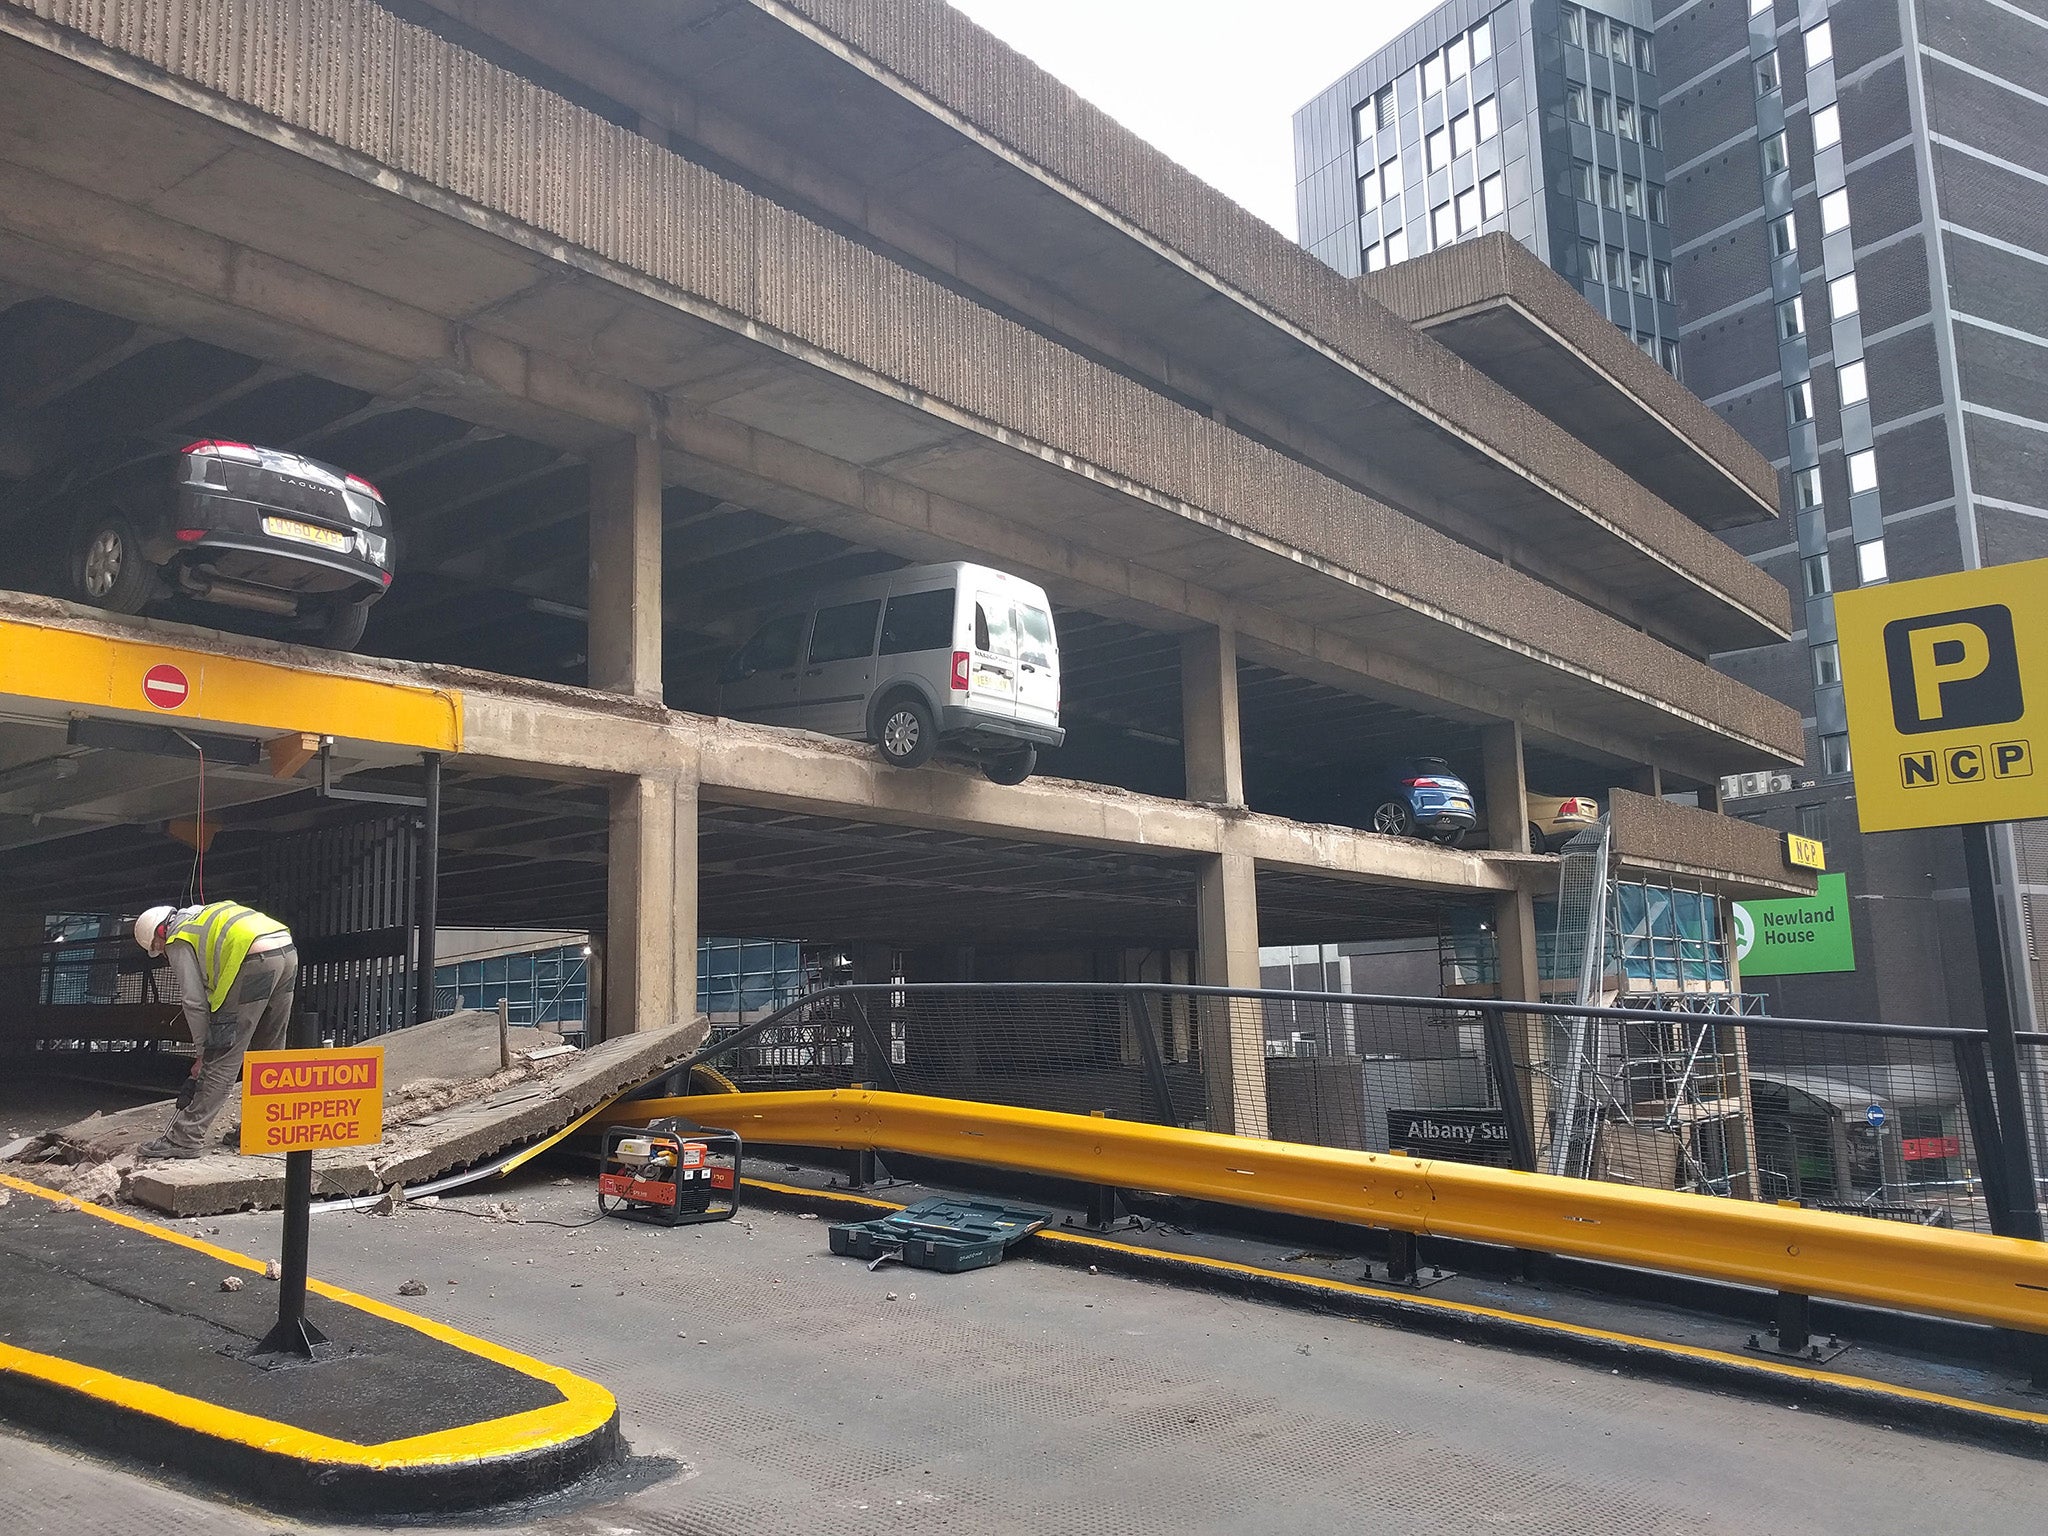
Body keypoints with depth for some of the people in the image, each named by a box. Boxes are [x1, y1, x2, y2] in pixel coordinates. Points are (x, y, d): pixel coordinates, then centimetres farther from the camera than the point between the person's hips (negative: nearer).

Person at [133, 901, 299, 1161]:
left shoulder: (179, 940, 11)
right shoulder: (205, 915, 35)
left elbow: (194, 1000, 6)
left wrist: (205, 1049, 14)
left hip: (256, 961, -8)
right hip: (288, 952, 8)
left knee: (222, 1060, -4)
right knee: (270, 1052, 19)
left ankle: (186, 1138, 0)